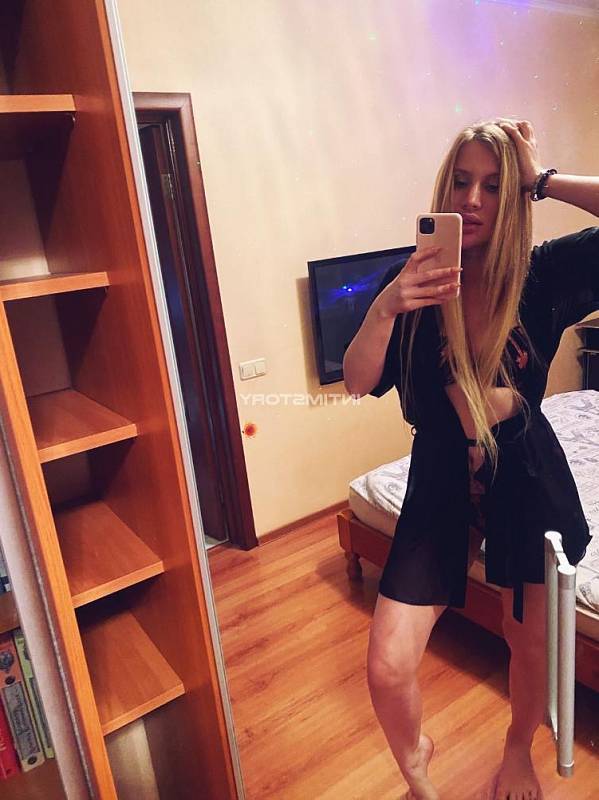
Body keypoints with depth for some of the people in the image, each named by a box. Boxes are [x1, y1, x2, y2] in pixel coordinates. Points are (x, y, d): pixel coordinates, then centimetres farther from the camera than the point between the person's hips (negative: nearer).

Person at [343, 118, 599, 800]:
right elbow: (358, 382, -16)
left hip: (527, 479, 1)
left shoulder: (542, 275, -8)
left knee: (530, 642, 19)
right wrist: (384, 308, -34)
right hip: (442, 481, 0)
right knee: (388, 669, -4)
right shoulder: (413, 280, -8)